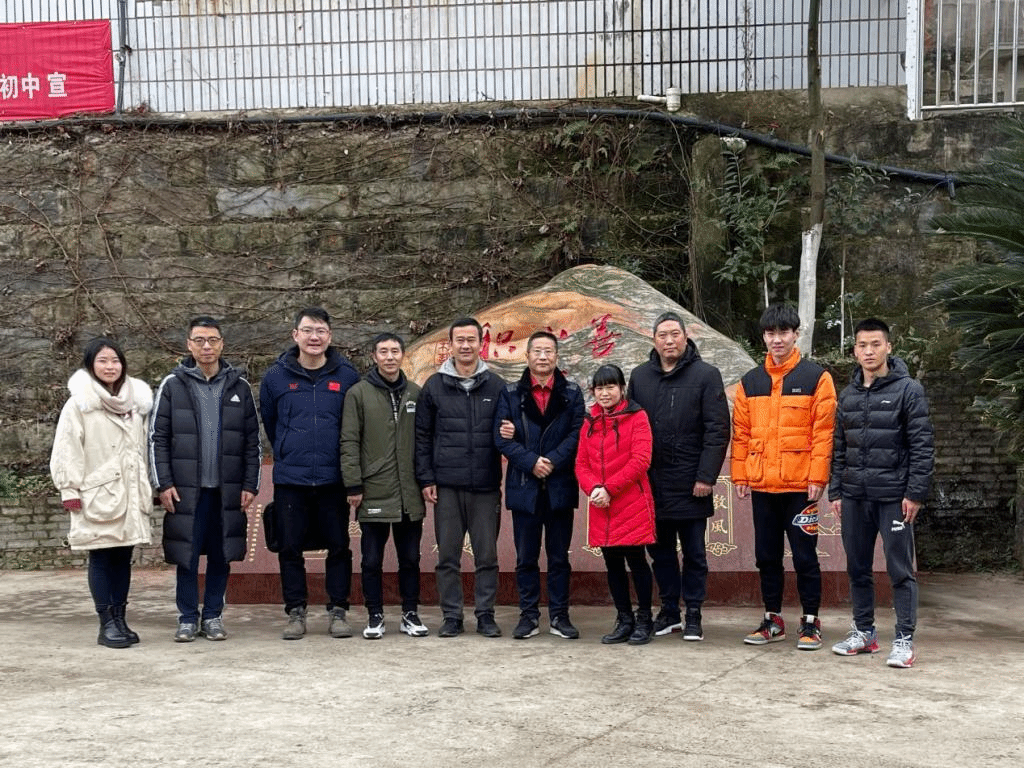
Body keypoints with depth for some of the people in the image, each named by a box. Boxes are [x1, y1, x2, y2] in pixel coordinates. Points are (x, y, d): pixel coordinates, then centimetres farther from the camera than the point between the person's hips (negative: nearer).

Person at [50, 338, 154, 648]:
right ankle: (107, 624, 3)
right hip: (98, 495, -4)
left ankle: (120, 620, 14)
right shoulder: (79, 404, -3)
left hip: (131, 493, 4)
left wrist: (148, 485, 15)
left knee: (123, 557, 7)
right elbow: (67, 449, -7)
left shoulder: (135, 401, 12)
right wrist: (69, 489, -11)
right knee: (101, 559, -1)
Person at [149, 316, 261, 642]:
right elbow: (157, 438, 1)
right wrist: (163, 483, -6)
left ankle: (213, 616, 20)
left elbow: (252, 441, 7)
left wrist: (250, 484, 1)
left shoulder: (239, 387, 7)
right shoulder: (173, 385, 2)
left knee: (221, 555, 7)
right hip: (186, 489, -1)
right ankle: (188, 617, 17)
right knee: (186, 556, 4)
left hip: (227, 490, 1)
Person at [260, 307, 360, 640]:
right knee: (290, 549, 5)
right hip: (290, 479, 1)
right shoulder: (276, 376, 3)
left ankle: (338, 610, 15)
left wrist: (346, 461, 9)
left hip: (333, 478, 0)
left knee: (339, 547, 4)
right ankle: (296, 612, 16)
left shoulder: (347, 375, 1)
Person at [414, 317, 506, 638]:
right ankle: (452, 616, 15)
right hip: (446, 486, 0)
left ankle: (486, 614, 16)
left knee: (487, 554, 5)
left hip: (486, 487, 0)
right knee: (448, 556, 5)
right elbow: (422, 436, 5)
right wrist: (426, 479, 0)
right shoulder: (434, 386, 5)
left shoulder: (497, 386, 6)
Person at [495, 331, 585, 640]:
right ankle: (529, 615, 16)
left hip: (560, 487, 0)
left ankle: (559, 616, 16)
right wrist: (531, 462, -14)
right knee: (526, 557, 7)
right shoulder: (511, 394, 6)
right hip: (524, 487, 0)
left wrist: (553, 461, -16)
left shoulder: (572, 393, 6)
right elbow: (501, 437, -3)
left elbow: (577, 433, -5)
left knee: (559, 556, 7)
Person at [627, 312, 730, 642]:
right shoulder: (640, 376, 8)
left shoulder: (706, 375, -4)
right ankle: (669, 610, 23)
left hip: (690, 485, -4)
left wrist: (706, 476, -13)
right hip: (651, 483, 4)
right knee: (660, 550, 12)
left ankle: (693, 615, 16)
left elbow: (718, 430, -8)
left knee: (694, 552, 5)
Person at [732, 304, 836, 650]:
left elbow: (823, 431, -5)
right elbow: (740, 432, 11)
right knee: (766, 556, 11)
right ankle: (773, 620, 22)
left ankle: (811, 622, 13)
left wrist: (817, 478, -11)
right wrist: (740, 476, 5)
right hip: (761, 485, 4)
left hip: (799, 484, -4)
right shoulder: (750, 382, 10)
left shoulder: (816, 377, -1)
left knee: (805, 556, 2)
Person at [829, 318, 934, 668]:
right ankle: (863, 631, 23)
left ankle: (904, 639, 6)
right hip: (854, 496, 5)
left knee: (900, 570, -1)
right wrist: (835, 491, 9)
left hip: (893, 496, -5)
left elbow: (923, 445, -8)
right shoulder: (848, 394, 11)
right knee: (858, 567, 11)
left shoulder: (908, 390, -4)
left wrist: (915, 492, -13)